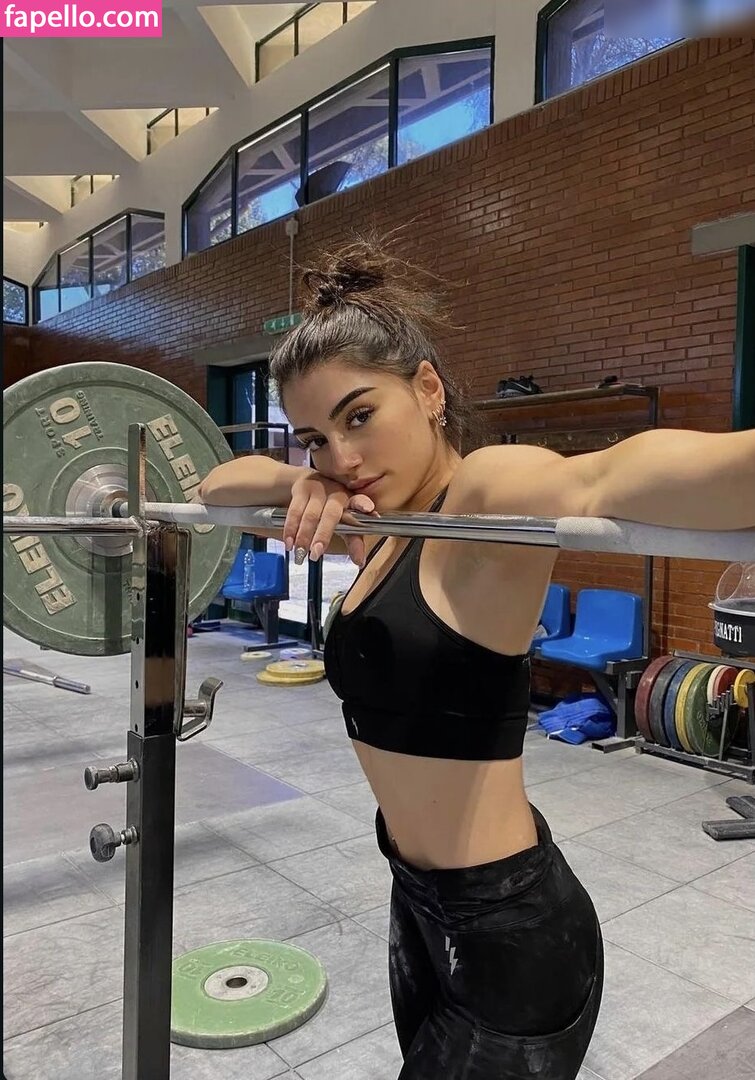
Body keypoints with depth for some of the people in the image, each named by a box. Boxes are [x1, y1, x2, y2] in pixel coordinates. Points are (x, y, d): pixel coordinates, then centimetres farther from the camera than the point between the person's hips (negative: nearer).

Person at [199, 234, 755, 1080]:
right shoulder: (376, 527, 1)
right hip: (420, 900, 8)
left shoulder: (487, 497, -23)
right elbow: (219, 487, 10)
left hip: (511, 933, -8)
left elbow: (608, 480, -46)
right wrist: (299, 484, -13)